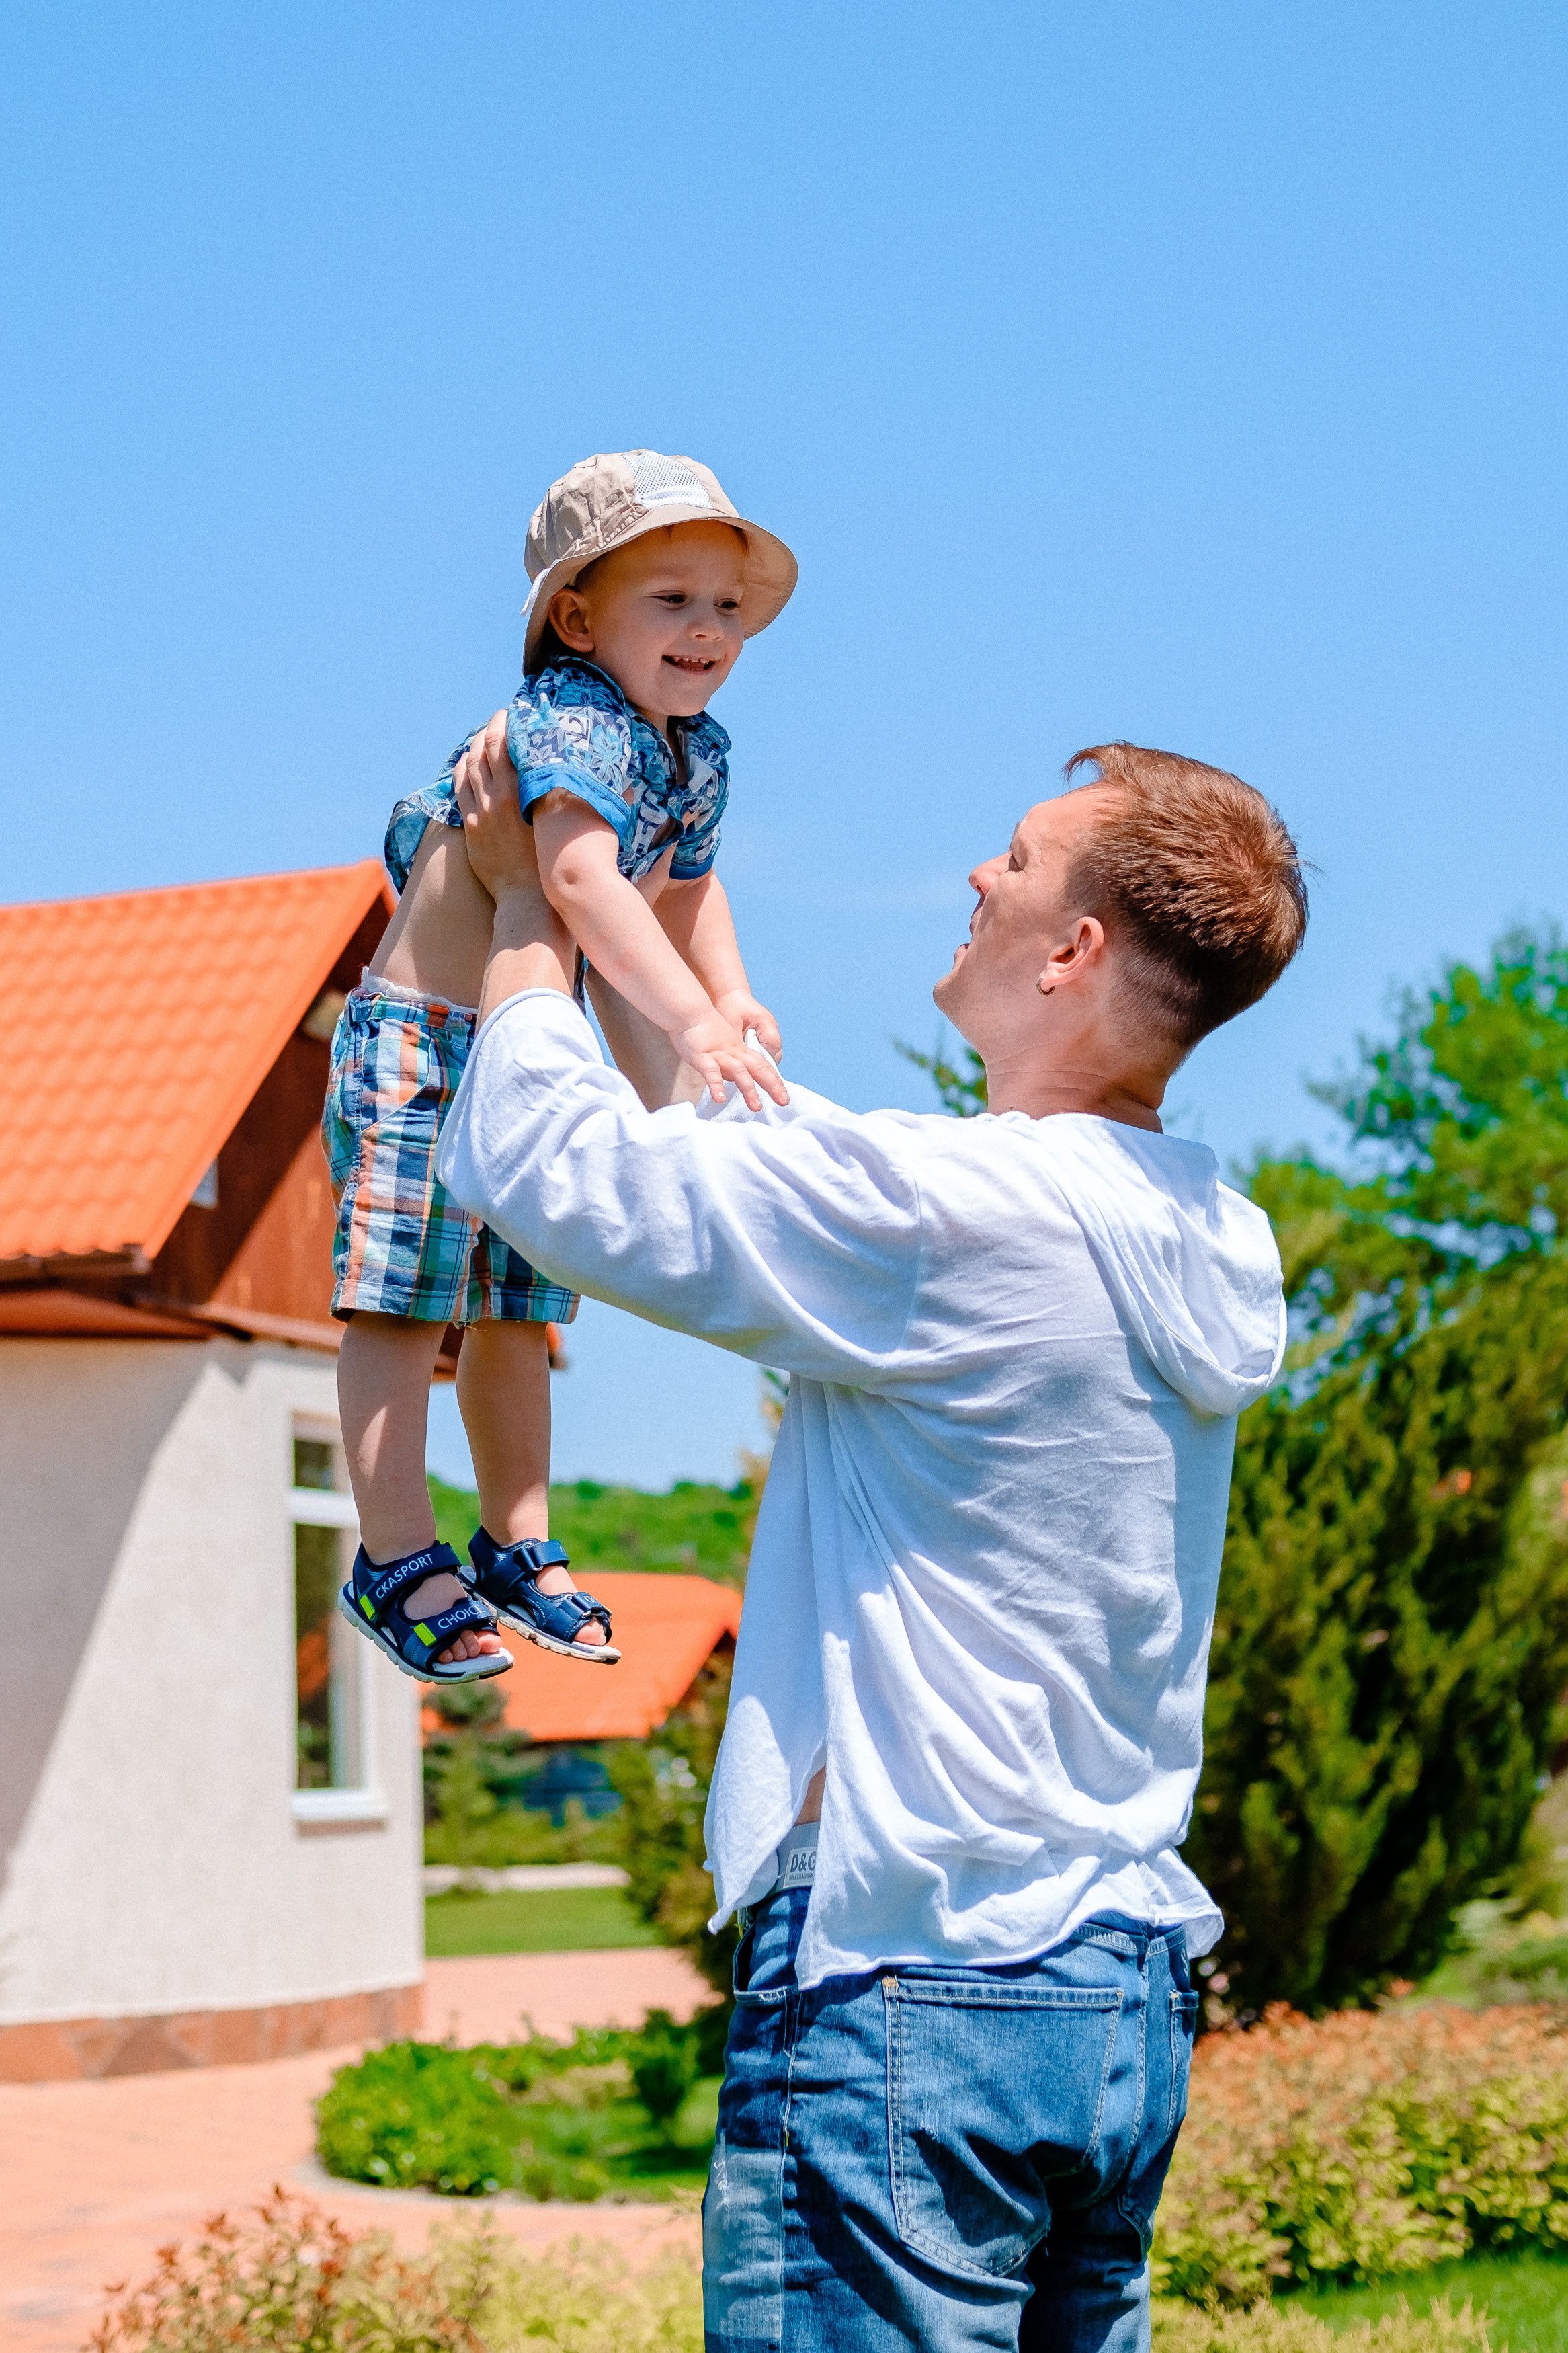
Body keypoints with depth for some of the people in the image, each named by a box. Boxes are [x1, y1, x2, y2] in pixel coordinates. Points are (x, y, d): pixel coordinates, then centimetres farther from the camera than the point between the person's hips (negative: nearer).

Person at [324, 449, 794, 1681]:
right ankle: (397, 1561, 1)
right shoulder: (573, 722, -23)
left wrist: (732, 996, 5)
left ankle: (519, 1547, 25)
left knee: (514, 1308, 15)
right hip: (421, 1037, -9)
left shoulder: (701, 750, 5)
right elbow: (581, 876, -39)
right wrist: (689, 1018, -46)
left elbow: (685, 885, 22)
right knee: (406, 1301, -7)